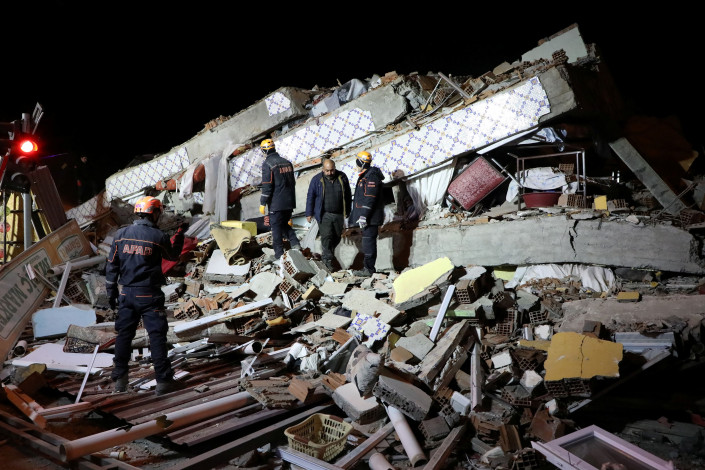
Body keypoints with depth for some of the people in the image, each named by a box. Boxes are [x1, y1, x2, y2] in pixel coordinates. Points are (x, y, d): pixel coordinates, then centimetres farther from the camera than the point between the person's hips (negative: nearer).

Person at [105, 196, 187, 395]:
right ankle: (163, 380, 5)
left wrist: (111, 291, 13)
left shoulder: (121, 234, 0)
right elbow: (173, 255, 9)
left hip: (126, 294, 4)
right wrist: (180, 234, 20)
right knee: (157, 336, 2)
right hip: (149, 296, -4)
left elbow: (112, 265, 5)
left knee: (124, 334, 14)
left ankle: (120, 378, 21)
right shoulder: (158, 236, -10)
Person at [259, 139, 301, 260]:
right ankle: (294, 243, 5)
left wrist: (263, 203, -10)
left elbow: (267, 186, -16)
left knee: (276, 227, 5)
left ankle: (279, 254, 9)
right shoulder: (287, 162, 9)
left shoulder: (267, 164, -12)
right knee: (285, 224, 21)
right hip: (289, 202, 6)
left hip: (276, 203, -6)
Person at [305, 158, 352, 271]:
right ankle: (328, 259, -4)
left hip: (339, 215, 4)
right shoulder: (317, 180, -5)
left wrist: (347, 211, 12)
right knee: (326, 236, -11)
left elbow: (347, 195, 11)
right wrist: (309, 213, -1)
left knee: (337, 237, 12)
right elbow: (310, 197, 0)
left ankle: (326, 254, 33)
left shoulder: (342, 177, 2)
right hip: (324, 215, -3)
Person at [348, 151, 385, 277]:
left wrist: (364, 216, -24)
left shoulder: (371, 177, -15)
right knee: (367, 242, 14)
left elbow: (370, 199, -22)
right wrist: (360, 215, 26)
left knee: (368, 242, -8)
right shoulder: (365, 176, 19)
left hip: (371, 217, -11)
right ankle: (368, 268, 21)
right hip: (367, 217, 11)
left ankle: (369, 269, -4)